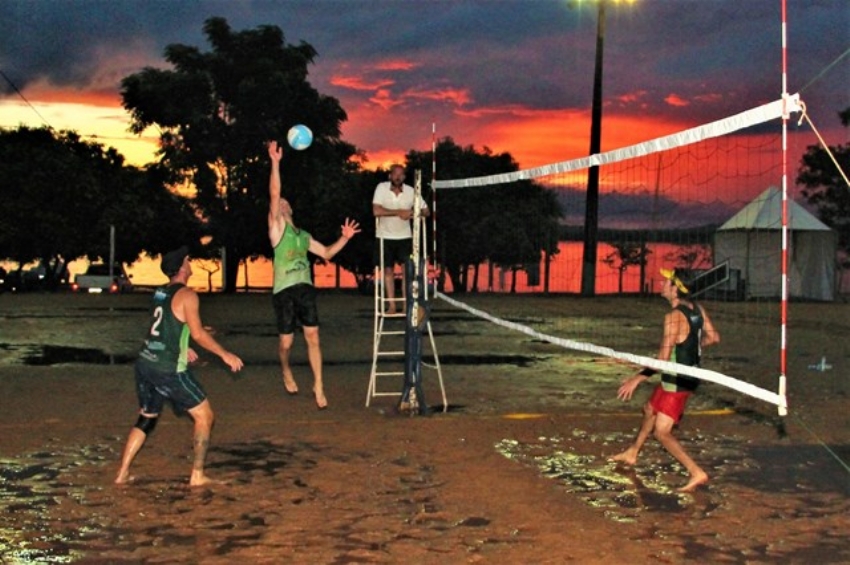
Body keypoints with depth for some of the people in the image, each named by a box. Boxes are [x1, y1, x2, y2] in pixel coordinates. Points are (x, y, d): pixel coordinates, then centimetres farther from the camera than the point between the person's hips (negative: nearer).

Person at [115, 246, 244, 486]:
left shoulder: (160, 293, 13)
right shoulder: (186, 295, -10)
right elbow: (198, 333, -15)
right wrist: (225, 354, -7)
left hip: (145, 363, 8)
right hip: (168, 370, -8)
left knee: (146, 418, 22)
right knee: (204, 416, 4)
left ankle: (122, 473, 20)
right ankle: (197, 475, 3)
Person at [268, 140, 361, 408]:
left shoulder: (303, 235, 21)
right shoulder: (276, 226, 2)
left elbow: (326, 253, 28)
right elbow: (274, 195, -11)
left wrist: (344, 238, 15)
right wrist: (275, 163, -19)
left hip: (305, 288, 4)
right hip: (284, 291, -4)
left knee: (312, 336, -2)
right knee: (286, 341, 3)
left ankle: (318, 386, 5)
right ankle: (286, 372, 33)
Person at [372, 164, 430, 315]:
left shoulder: (411, 191, -6)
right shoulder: (381, 188, -11)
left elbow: (426, 210, -2)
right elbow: (376, 211, -23)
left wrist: (412, 213, -23)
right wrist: (399, 212, -23)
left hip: (404, 236, 1)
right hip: (384, 237, 0)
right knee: (388, 270, 6)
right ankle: (391, 305, 12)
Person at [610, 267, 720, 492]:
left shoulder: (674, 316, -25)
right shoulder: (697, 309, 0)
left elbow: (663, 359, -28)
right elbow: (714, 337, 11)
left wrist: (637, 379, -24)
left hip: (677, 381, -10)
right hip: (689, 374, 10)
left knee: (662, 432, -5)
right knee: (650, 409, 26)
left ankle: (697, 473, -6)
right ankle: (632, 453, 43)